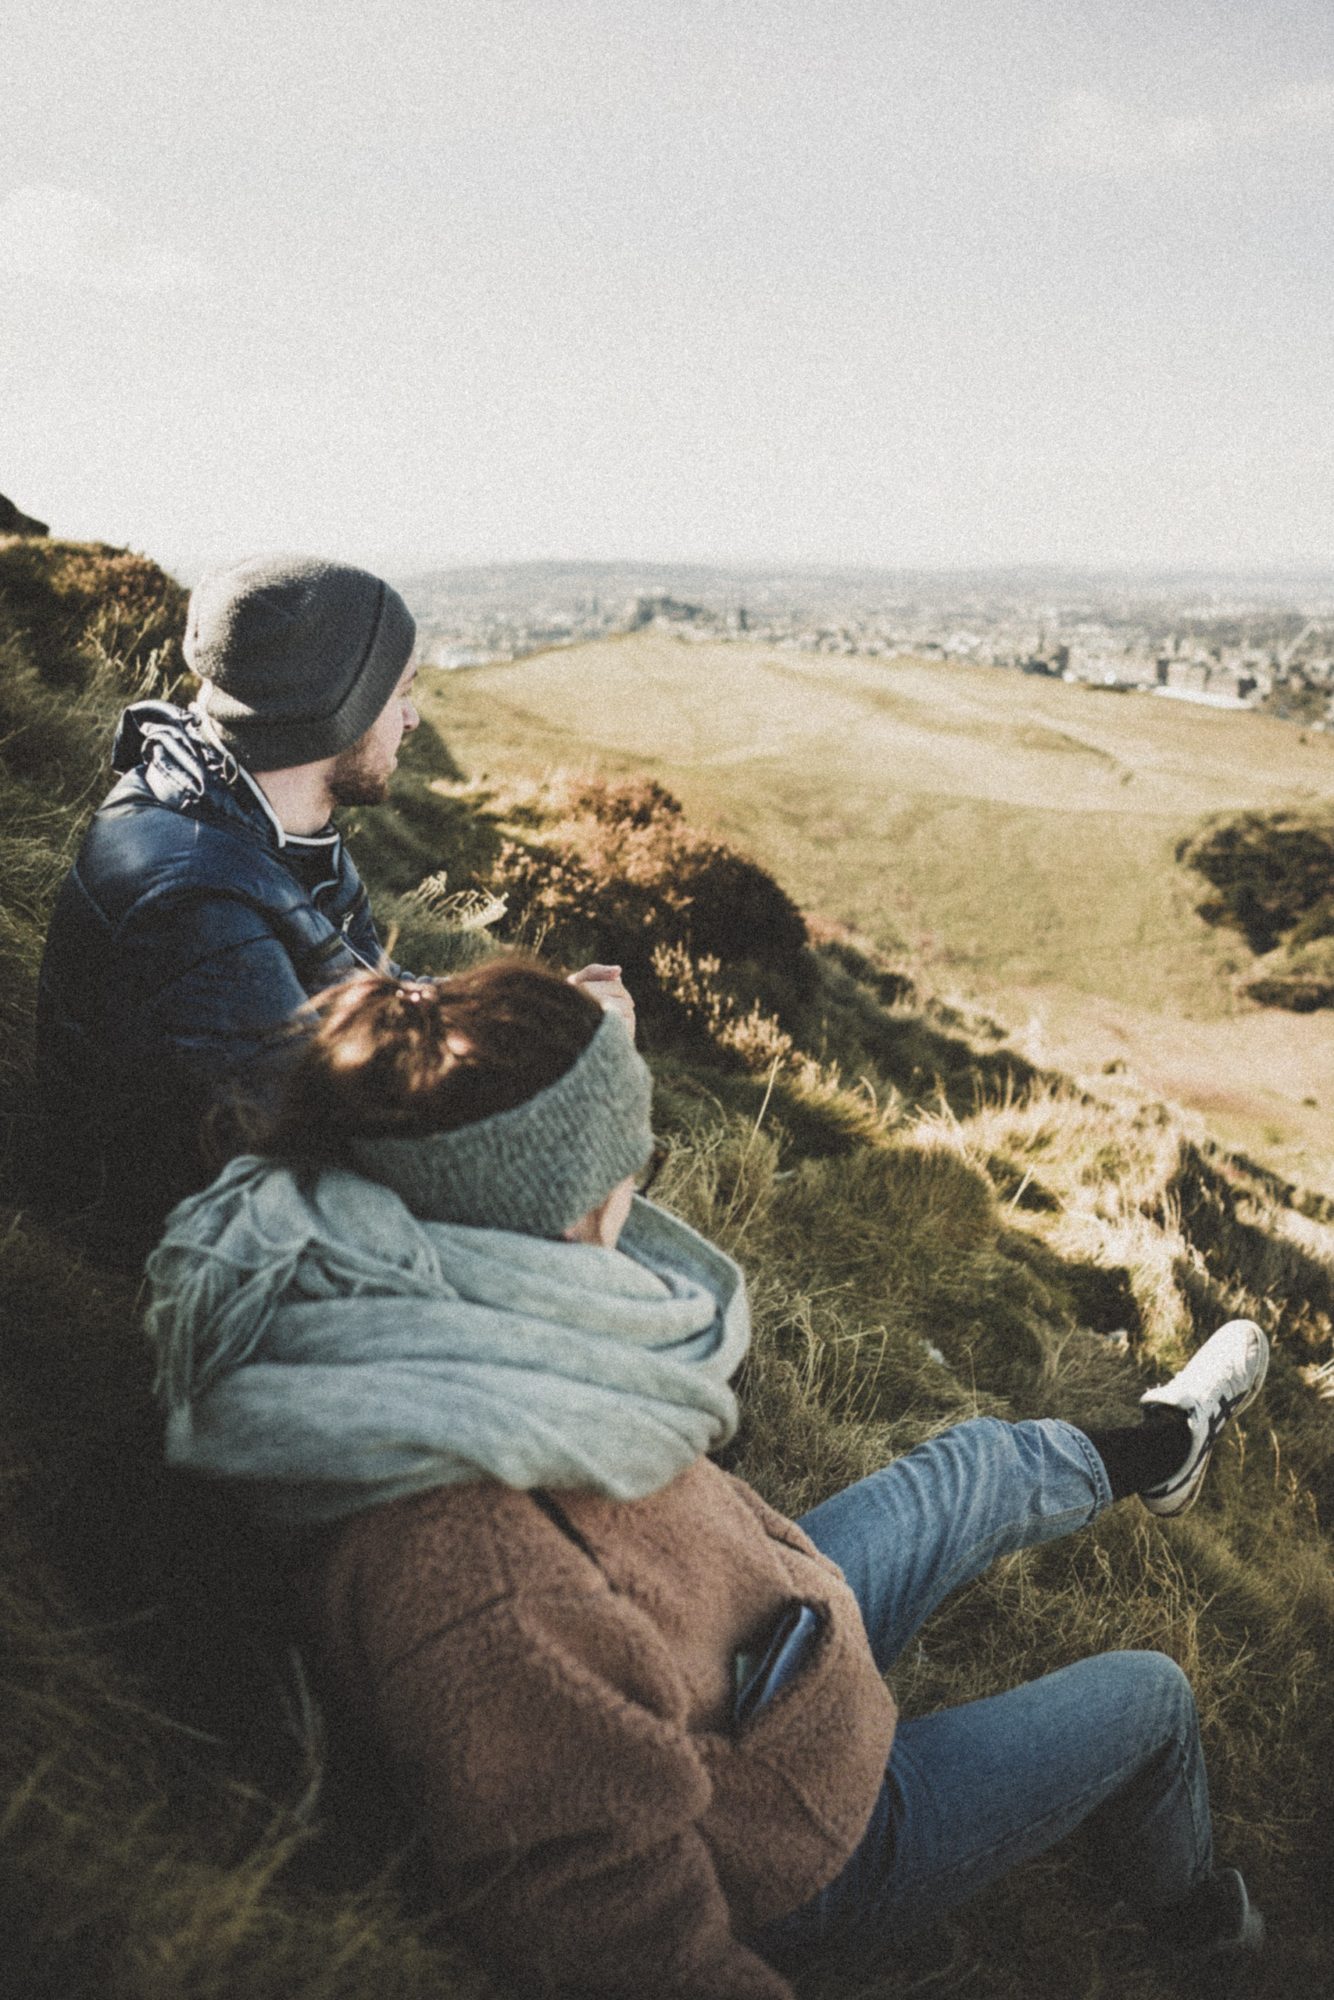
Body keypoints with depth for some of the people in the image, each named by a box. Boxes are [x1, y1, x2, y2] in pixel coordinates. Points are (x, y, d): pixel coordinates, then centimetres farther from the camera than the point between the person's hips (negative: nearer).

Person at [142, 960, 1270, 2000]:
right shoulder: (469, 1596, -46)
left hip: (750, 1677, 7)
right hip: (800, 1862, -7)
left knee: (984, 1465, 20)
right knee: (1146, 1696, 12)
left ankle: (1156, 1451, 56)